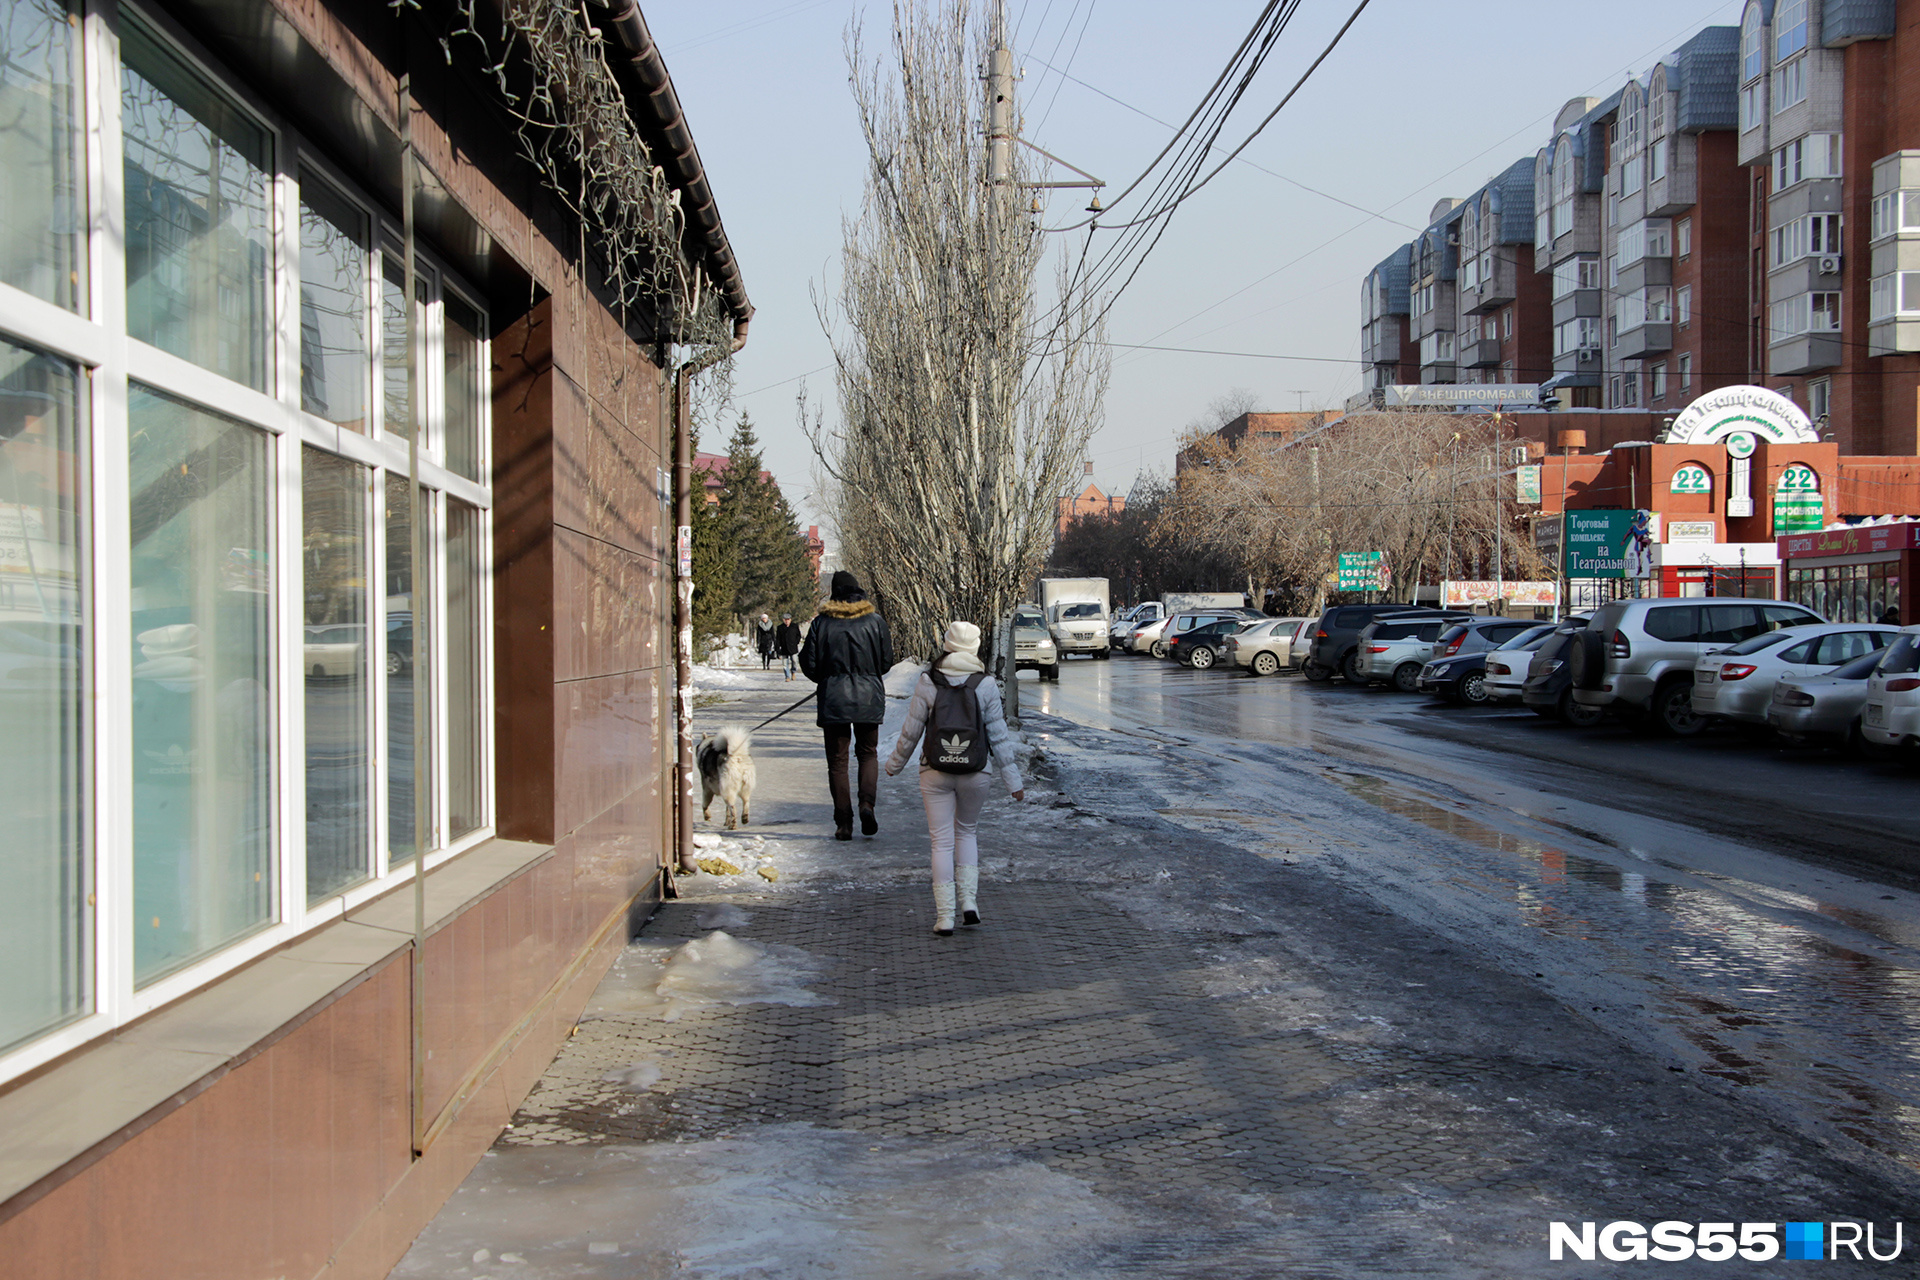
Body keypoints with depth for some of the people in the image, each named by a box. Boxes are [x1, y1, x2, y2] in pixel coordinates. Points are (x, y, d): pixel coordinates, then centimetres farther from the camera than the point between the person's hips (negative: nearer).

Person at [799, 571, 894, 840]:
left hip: (833, 700, -1)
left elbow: (810, 666, -2)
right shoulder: (876, 622, -1)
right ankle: (867, 803, -7)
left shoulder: (821, 624, -5)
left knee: (837, 760, 6)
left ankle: (844, 823, 3)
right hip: (869, 698, 1)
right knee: (868, 753, 17)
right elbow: (886, 663, 5)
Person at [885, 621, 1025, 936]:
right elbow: (999, 736, -4)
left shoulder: (928, 683, -7)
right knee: (967, 832, 22)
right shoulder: (986, 685, -6)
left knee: (942, 841, 6)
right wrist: (1013, 780, 3)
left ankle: (944, 917, 3)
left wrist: (895, 764, 14)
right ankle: (969, 901, 11)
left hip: (936, 771, -1)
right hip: (975, 772, 1)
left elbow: (911, 731, -2)